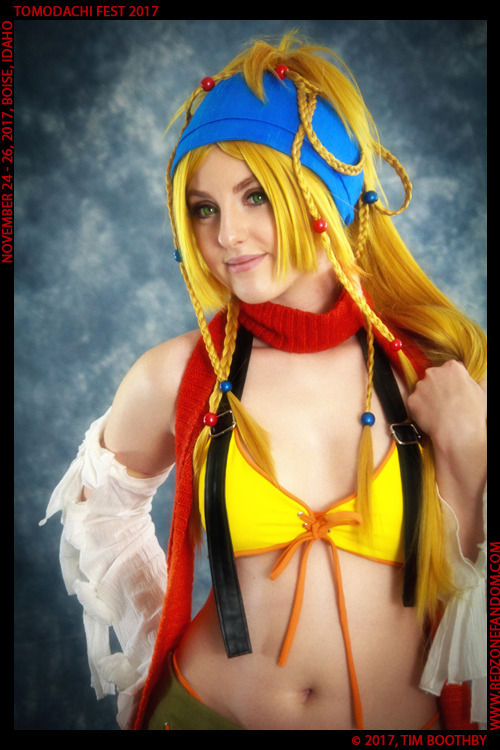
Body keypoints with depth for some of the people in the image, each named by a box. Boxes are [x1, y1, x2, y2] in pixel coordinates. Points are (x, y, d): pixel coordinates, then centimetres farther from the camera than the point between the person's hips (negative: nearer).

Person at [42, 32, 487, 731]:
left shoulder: (441, 373, -12)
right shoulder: (175, 375, -12)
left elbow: (474, 584, -5)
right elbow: (97, 502, 7)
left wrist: (470, 457, -17)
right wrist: (160, 628, 3)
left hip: (407, 713, 1)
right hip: (203, 707, 0)